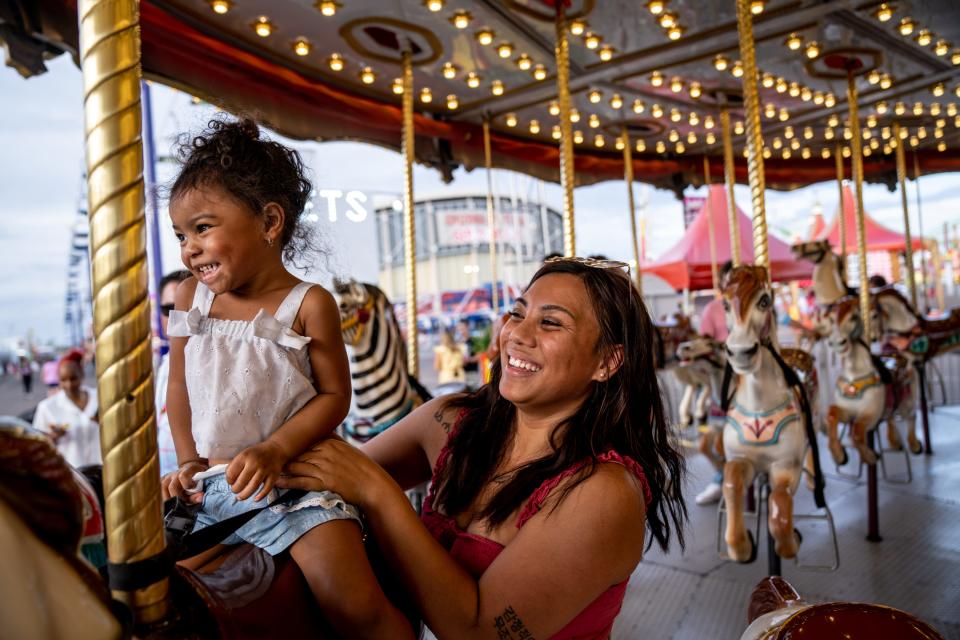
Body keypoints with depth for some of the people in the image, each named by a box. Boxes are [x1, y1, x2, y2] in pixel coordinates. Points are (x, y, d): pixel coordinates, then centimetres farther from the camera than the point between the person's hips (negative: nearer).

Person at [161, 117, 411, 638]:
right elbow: (179, 386, 13)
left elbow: (334, 395, -8)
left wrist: (273, 450, -18)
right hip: (208, 484, 6)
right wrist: (188, 461, 5)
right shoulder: (190, 297, 5)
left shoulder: (308, 305, -10)